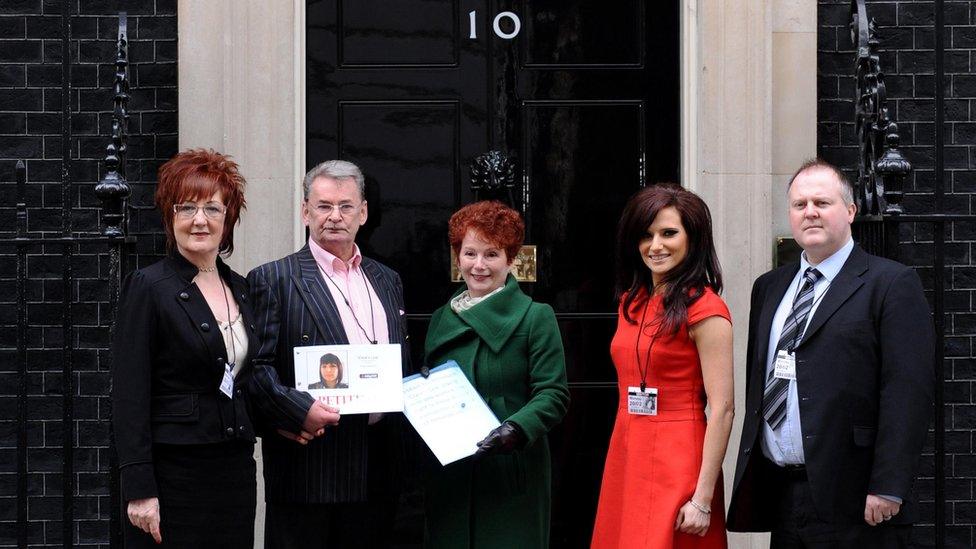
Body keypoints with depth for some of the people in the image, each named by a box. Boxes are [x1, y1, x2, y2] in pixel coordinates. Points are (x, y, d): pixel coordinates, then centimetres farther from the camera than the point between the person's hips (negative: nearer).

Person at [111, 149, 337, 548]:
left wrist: (295, 418, 2)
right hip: (173, 471, -6)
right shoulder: (148, 288, -6)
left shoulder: (240, 288, 13)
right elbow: (129, 398, -10)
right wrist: (139, 491, -16)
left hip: (235, 470, 6)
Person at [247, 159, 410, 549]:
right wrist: (297, 410, -24)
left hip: (378, 469, 6)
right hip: (309, 468, -6)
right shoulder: (274, 280, -2)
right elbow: (257, 366, -8)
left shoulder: (387, 281, 18)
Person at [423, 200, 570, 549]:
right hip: (449, 477, 4)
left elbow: (553, 394, -9)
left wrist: (516, 429, -25)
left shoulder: (535, 317, -1)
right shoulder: (441, 320, 14)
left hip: (511, 477, -4)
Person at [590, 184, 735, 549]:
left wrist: (703, 498, -18)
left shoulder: (704, 308, -11)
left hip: (677, 461, -7)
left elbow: (721, 409, -14)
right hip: (626, 457, 7)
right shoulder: (632, 302, 12)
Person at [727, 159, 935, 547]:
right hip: (778, 497, 6)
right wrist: (749, 479, 14)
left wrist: (888, 487, -18)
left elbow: (907, 393, -11)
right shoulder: (769, 288, 17)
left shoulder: (892, 284, -4)